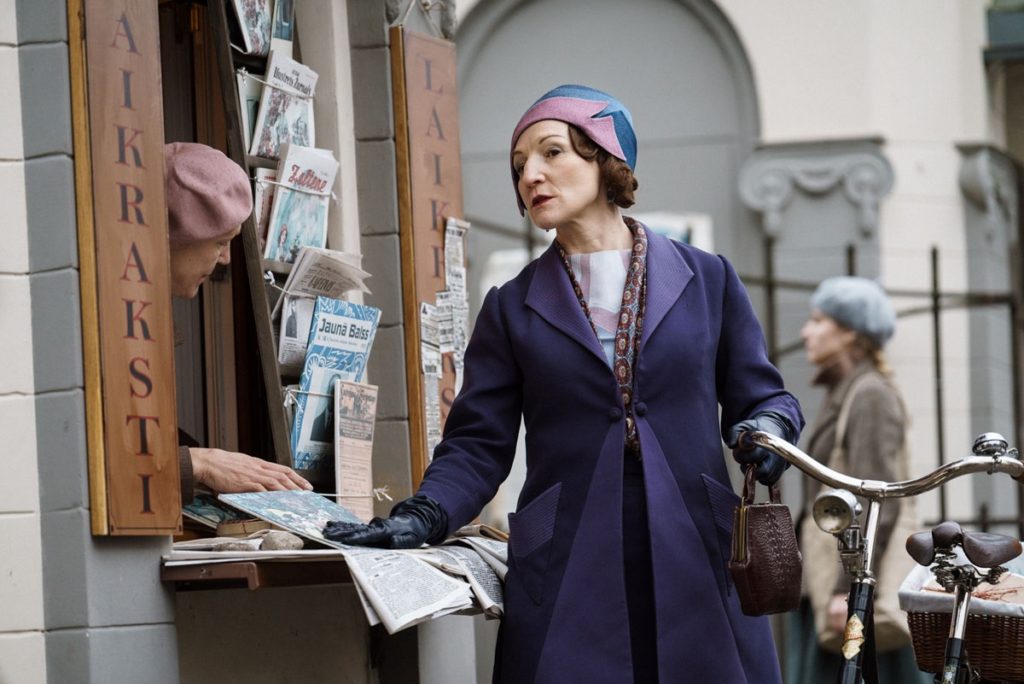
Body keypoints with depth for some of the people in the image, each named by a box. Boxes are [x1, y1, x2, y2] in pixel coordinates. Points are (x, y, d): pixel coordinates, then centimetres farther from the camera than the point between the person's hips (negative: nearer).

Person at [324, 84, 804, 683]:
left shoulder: (707, 280, 9)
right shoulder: (512, 309, 11)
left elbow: (760, 397, 12)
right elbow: (478, 447, 7)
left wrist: (769, 427, -11)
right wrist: (423, 517, -11)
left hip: (697, 566, 0)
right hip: (567, 582, 0)